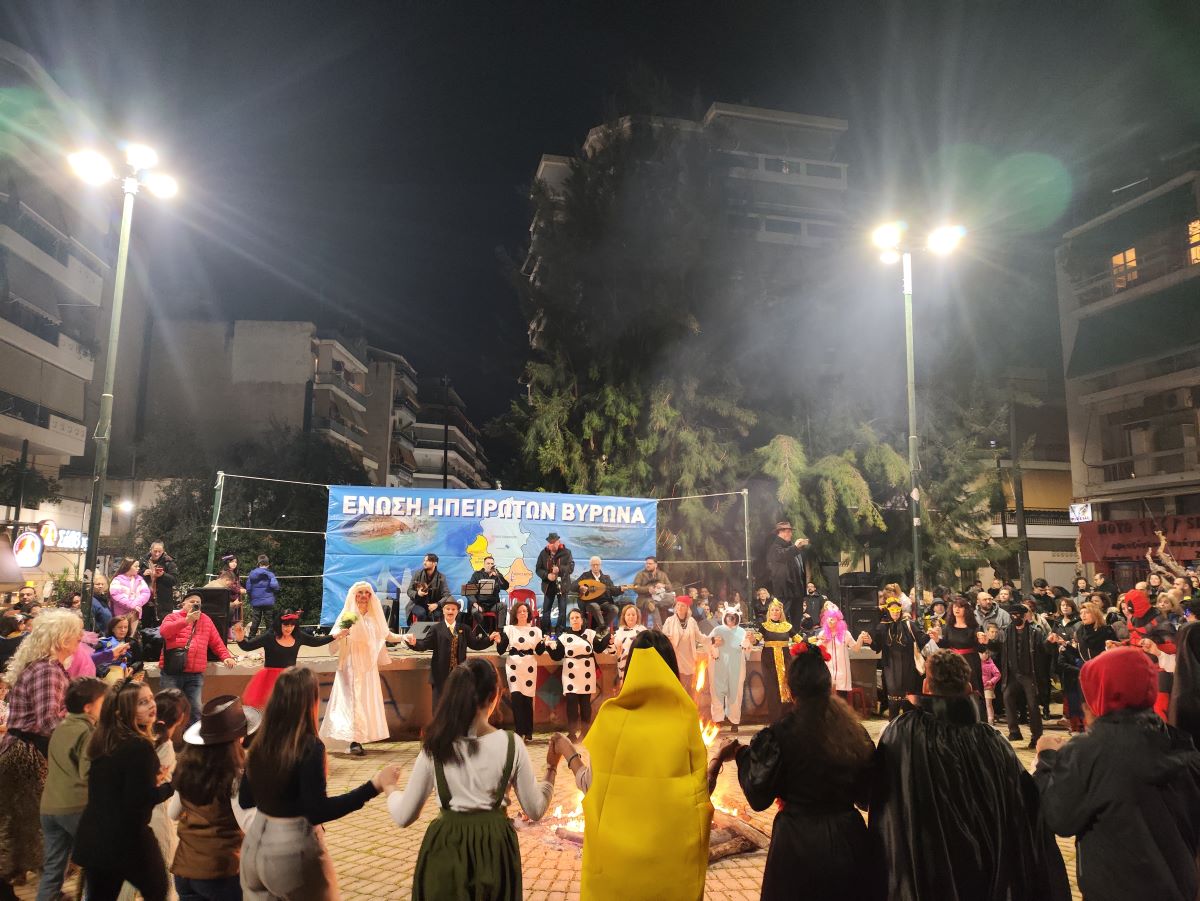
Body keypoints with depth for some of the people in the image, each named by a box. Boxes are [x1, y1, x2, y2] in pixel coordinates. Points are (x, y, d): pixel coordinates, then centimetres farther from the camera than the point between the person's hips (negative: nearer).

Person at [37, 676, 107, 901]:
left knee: (52, 868, 12)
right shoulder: (86, 732, -13)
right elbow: (88, 774, -18)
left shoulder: (60, 728, 13)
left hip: (49, 807, 7)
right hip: (77, 807, -7)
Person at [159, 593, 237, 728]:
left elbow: (216, 642, 15)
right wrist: (186, 621, -22)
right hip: (171, 673, -3)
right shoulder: (173, 617, 5)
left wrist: (226, 656, 1)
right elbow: (163, 631, -17)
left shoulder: (205, 620, 16)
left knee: (196, 710, 0)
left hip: (195, 675, 3)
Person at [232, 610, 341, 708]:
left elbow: (315, 641, 15)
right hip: (271, 678, -4)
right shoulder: (268, 636, -11)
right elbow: (247, 646, -11)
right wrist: (240, 639, -33)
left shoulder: (298, 636, 3)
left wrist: (334, 636, 10)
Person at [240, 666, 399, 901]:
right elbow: (318, 812, -23)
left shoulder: (260, 744, -2)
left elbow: (245, 800, 8)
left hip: (255, 844, 6)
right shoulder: (310, 748, -21)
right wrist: (374, 785, -25)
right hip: (293, 850, -6)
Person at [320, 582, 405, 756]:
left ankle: (360, 738, 11)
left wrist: (403, 637, 3)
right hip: (352, 665, -5)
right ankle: (354, 741, -10)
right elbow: (333, 636, -13)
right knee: (353, 700, -9)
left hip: (369, 666, 5)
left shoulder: (374, 616, 7)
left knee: (367, 700, 5)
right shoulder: (348, 615, -5)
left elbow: (385, 635, 16)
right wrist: (341, 633, -34)